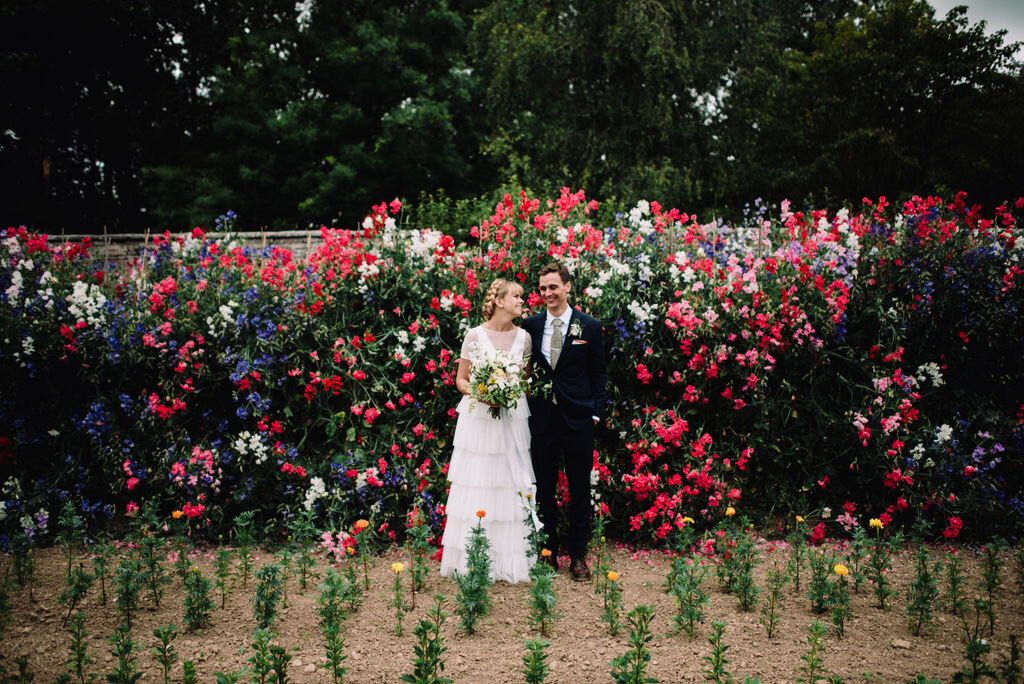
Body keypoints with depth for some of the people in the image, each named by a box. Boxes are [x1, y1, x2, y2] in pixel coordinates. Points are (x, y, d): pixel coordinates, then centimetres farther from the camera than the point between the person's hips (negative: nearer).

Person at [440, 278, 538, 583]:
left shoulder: (523, 337, 6)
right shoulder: (475, 335, -3)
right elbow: (461, 379, 2)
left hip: (513, 417, 3)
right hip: (479, 417, -3)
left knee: (511, 482, 1)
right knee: (477, 482, -2)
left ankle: (511, 559, 9)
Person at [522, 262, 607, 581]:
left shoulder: (590, 327, 0)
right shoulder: (531, 325, 4)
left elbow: (599, 374, 4)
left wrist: (595, 412, -2)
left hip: (578, 419, -1)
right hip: (542, 418, 2)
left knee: (579, 489, 6)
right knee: (543, 488, 8)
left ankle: (578, 555, 16)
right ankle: (548, 552, 19)